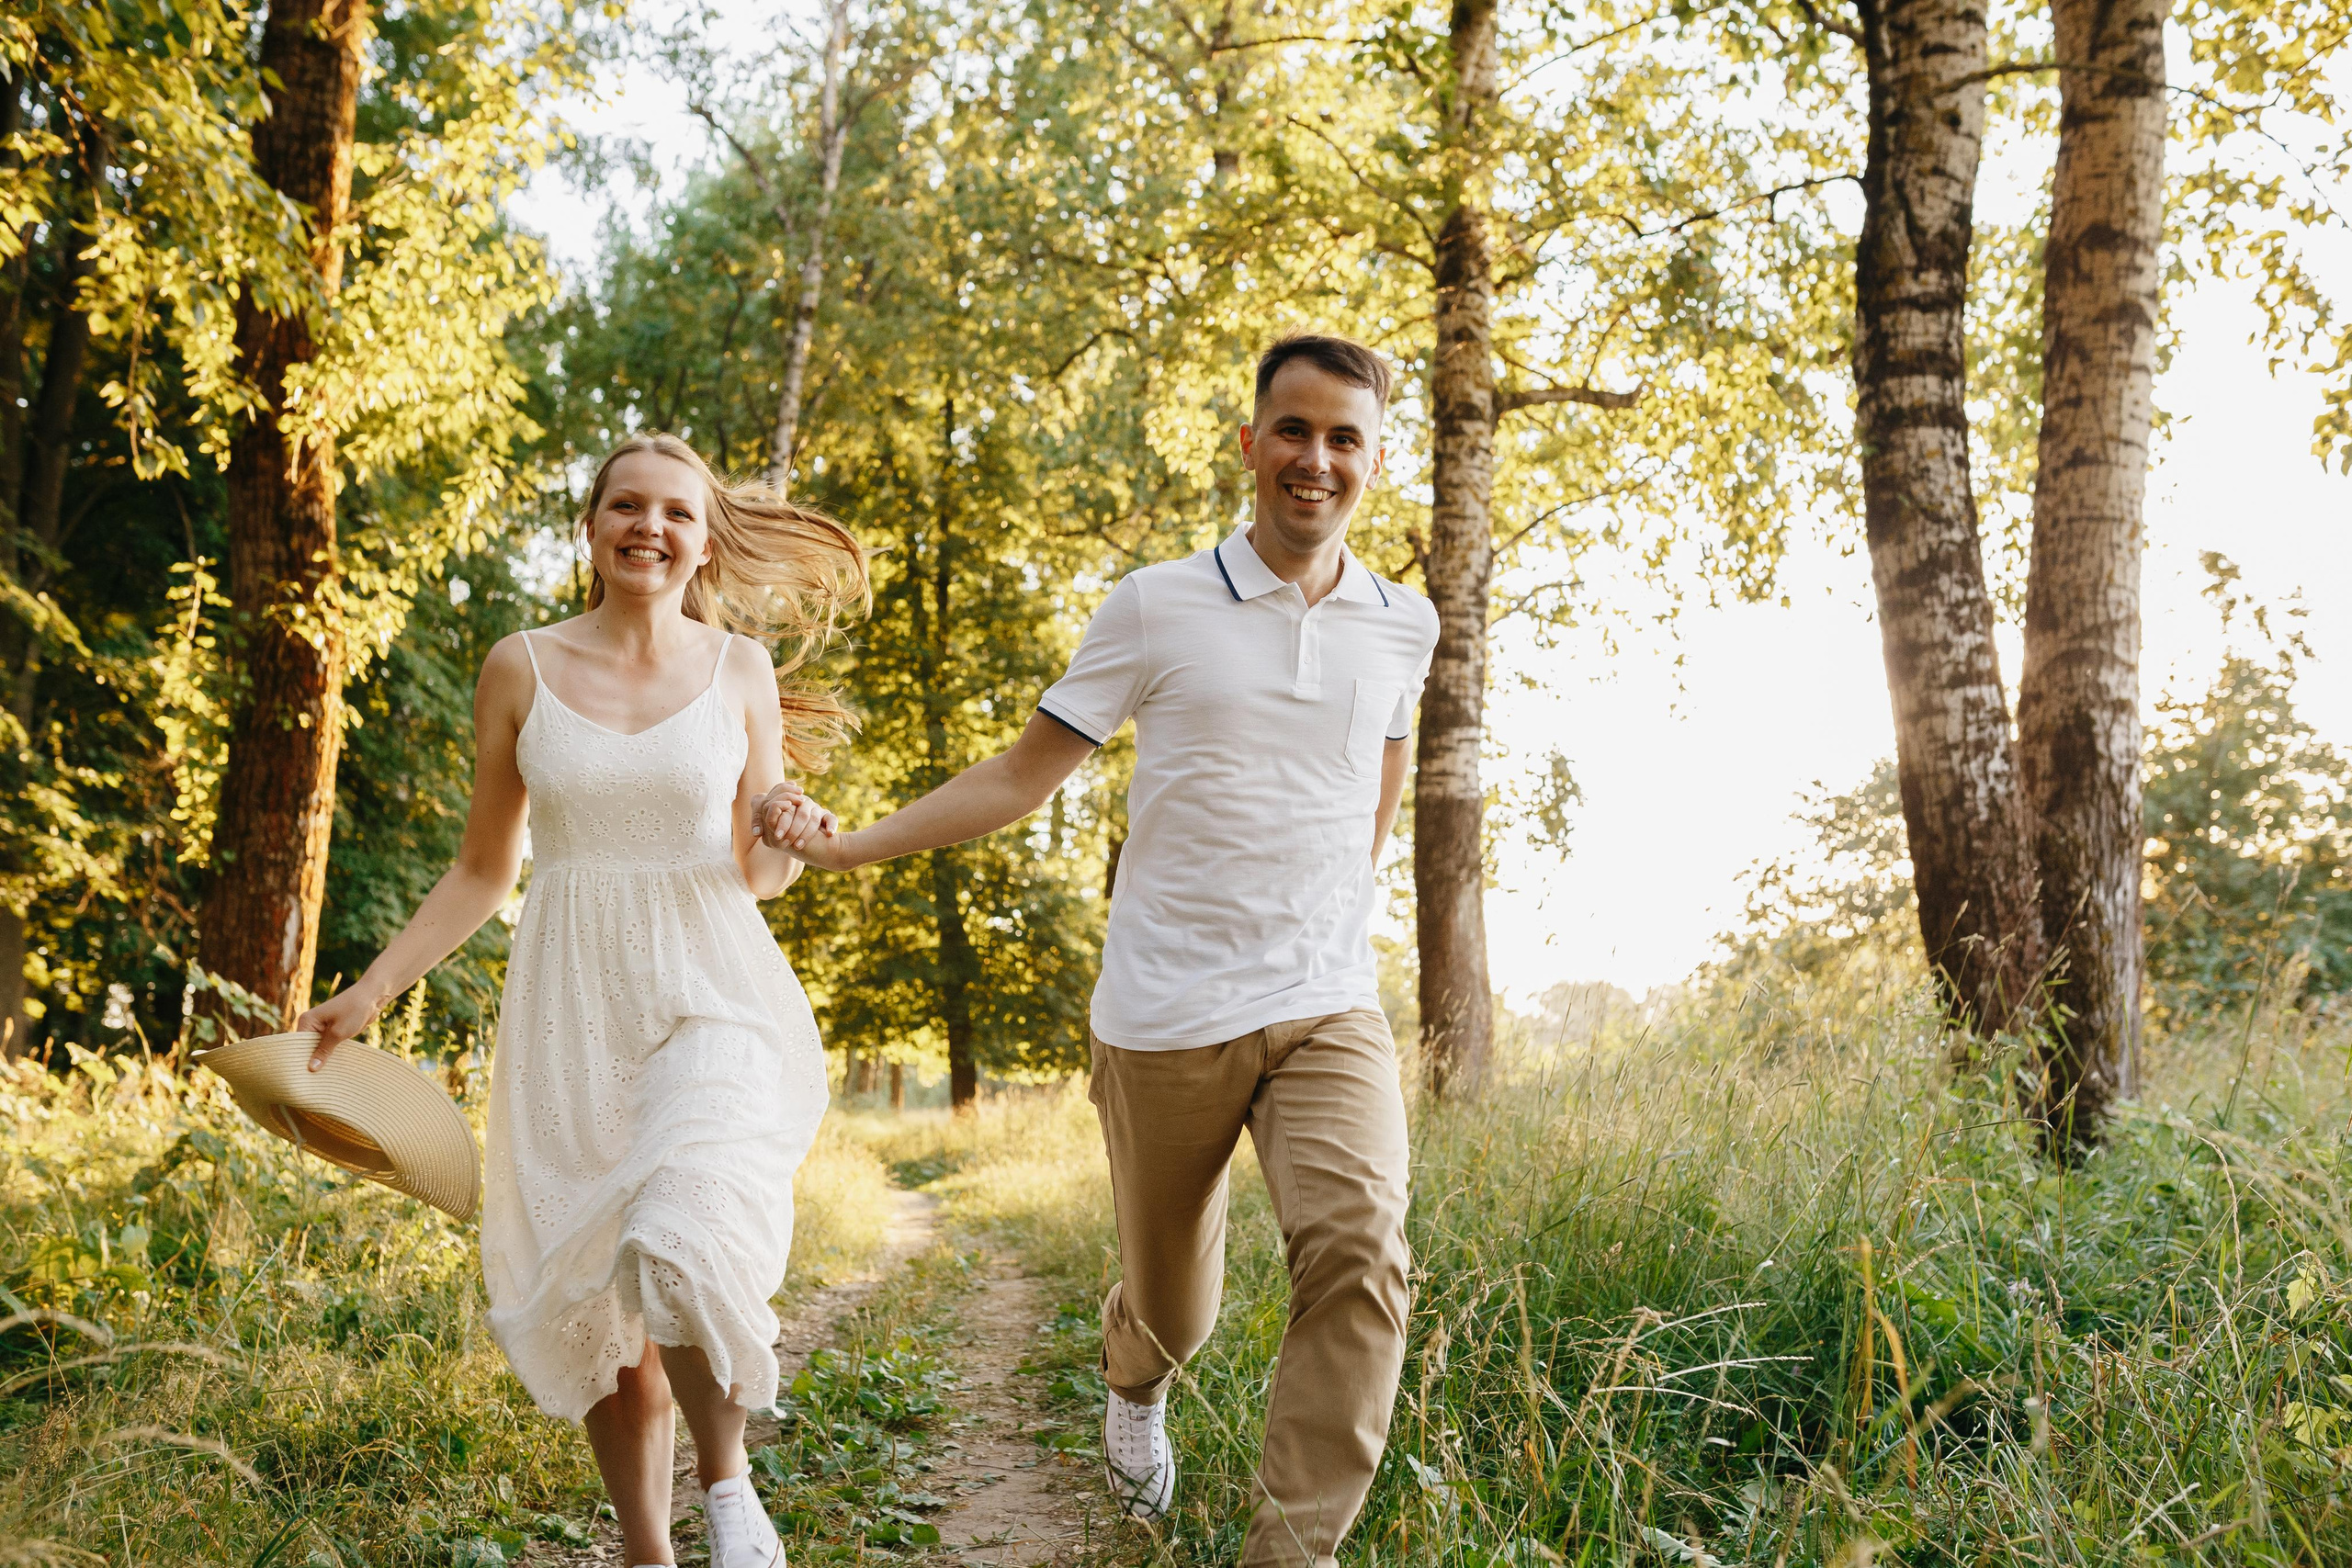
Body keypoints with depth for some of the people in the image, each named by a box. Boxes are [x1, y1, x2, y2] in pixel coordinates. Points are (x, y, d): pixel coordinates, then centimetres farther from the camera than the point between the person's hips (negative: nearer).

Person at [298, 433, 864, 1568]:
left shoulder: (741, 669, 4)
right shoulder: (521, 668, 5)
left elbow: (755, 875, 10)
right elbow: (483, 869, 12)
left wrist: (785, 845, -13)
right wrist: (373, 988, 6)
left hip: (712, 997, -2)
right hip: (573, 1007, 2)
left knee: (682, 1252, -24)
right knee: (596, 1305, 4)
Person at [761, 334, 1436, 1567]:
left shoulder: (1401, 628, 6)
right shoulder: (1156, 608, -2)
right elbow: (1022, 777, 2)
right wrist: (845, 844, -5)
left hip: (1327, 1010, 2)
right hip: (1165, 1019, -1)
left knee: (1357, 1250, -24)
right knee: (1170, 1302, 13)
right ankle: (1134, 1387, 50)